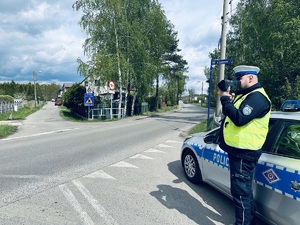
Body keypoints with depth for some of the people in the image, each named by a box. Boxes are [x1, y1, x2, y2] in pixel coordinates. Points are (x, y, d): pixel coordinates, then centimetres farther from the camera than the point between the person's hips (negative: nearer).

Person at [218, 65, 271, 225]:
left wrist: (225, 99, -18)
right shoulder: (244, 94, 17)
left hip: (244, 153, -11)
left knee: (240, 191, -1)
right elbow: (230, 114, 18)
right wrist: (227, 98, 2)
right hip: (237, 149, 11)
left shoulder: (257, 97, -16)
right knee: (244, 189, 23)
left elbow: (239, 118, -28)